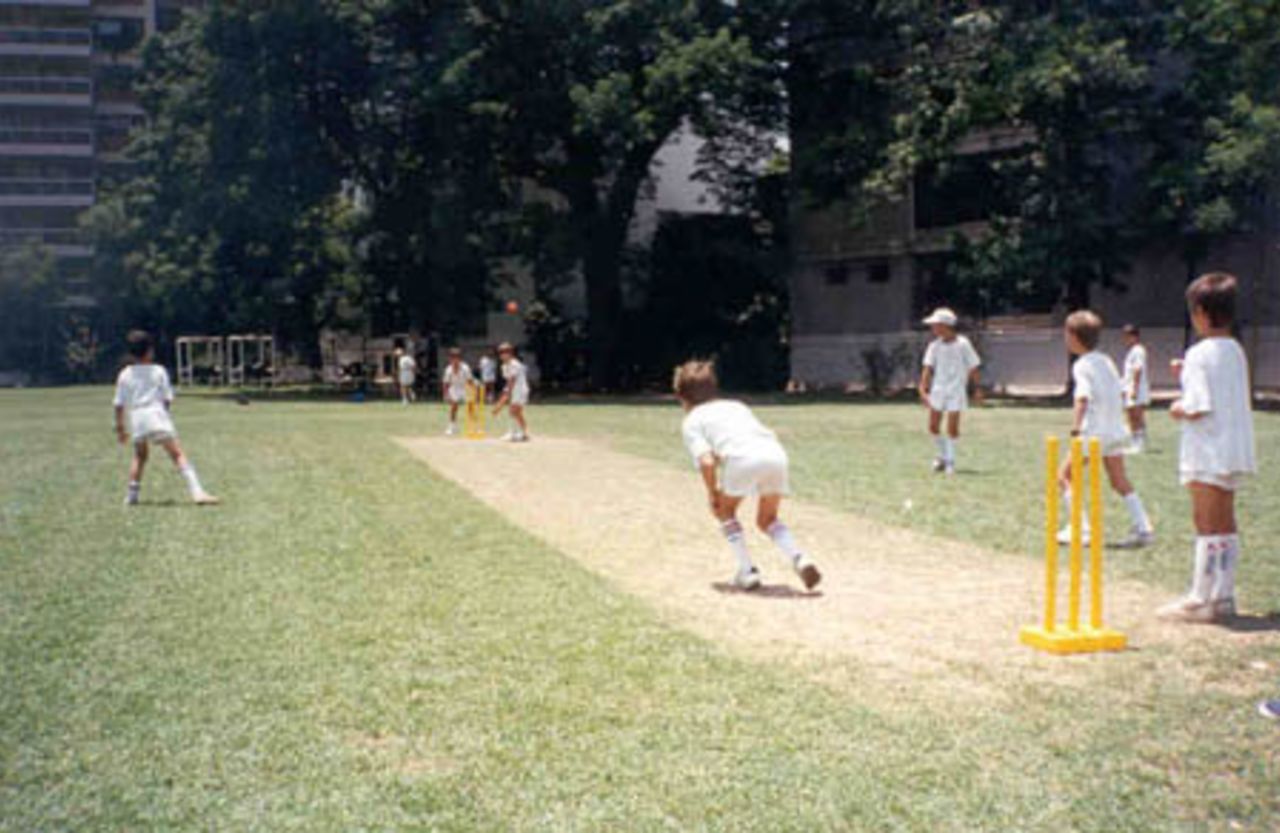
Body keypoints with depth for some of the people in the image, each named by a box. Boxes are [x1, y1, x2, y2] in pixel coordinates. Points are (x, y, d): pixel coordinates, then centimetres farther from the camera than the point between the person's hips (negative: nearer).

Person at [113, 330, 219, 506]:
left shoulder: (124, 375, 9)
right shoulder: (158, 371, 1)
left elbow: (119, 404, 10)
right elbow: (167, 399, 1)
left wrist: (120, 427, 19)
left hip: (136, 419, 4)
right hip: (157, 415, -4)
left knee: (140, 456, 26)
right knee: (177, 454, -7)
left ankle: (132, 495, 26)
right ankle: (197, 492, -19)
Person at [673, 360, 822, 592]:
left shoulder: (691, 421, 19)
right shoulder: (736, 405, 36)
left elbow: (706, 461, 2)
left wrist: (712, 493, 15)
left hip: (743, 459, -5)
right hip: (777, 454, 5)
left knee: (724, 511, 22)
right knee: (767, 519, 23)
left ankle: (747, 571, 13)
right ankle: (799, 559, -1)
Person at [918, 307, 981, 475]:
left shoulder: (962, 344, -8)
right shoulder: (935, 345, 3)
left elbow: (973, 368, -1)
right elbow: (928, 368, 2)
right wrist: (923, 389, -7)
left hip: (956, 390, -4)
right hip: (938, 388, 4)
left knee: (952, 428, -5)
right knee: (933, 427, 3)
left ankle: (950, 461, 11)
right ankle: (943, 455, 25)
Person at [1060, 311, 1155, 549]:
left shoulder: (1081, 365, -10)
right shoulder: (1107, 361, 13)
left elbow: (1082, 398, -22)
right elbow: (1121, 394, 17)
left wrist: (1075, 429, -28)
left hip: (1093, 431, -8)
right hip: (1115, 430, 8)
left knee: (1066, 475, 3)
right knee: (1120, 482, 12)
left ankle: (1078, 528, -4)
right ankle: (1143, 528, 6)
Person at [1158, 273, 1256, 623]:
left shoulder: (1200, 354, -15)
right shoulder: (1236, 351, 11)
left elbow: (1199, 407, -21)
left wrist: (1179, 409, -2)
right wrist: (1187, 377, 14)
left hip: (1207, 454, -8)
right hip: (1235, 452, 8)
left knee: (1207, 524, -3)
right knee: (1225, 524, 13)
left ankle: (1202, 600, 2)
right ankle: (1223, 596, 19)